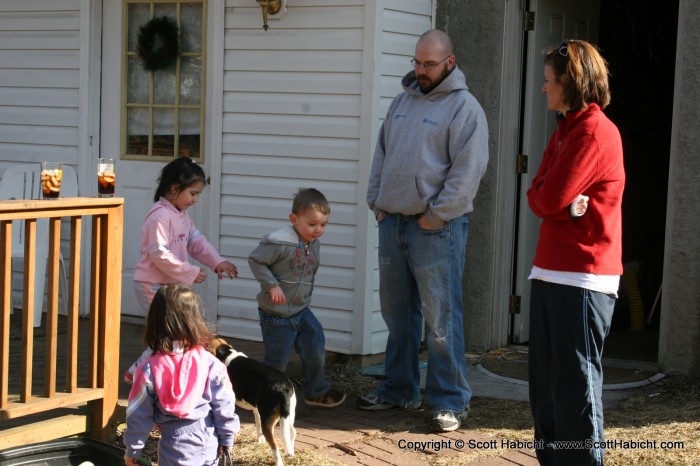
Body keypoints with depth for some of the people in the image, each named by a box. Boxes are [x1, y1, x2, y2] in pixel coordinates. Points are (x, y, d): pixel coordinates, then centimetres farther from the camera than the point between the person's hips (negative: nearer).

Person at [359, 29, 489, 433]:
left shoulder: (464, 107, -8)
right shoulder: (404, 100, 15)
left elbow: (468, 169, -14)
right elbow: (382, 153, 20)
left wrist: (437, 214, -15)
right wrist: (377, 200, 10)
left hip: (436, 226, -7)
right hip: (393, 220, 7)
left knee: (441, 318, -5)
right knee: (397, 312, 15)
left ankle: (451, 402, 2)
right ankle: (400, 389, 27)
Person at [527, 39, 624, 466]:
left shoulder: (596, 132, -13)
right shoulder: (565, 131, 17)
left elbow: (549, 198, -18)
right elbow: (538, 196, 9)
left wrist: (559, 201, 3)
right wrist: (566, 205, -9)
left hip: (583, 276, -9)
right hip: (551, 271, 9)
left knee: (577, 380, -4)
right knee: (544, 375, 13)